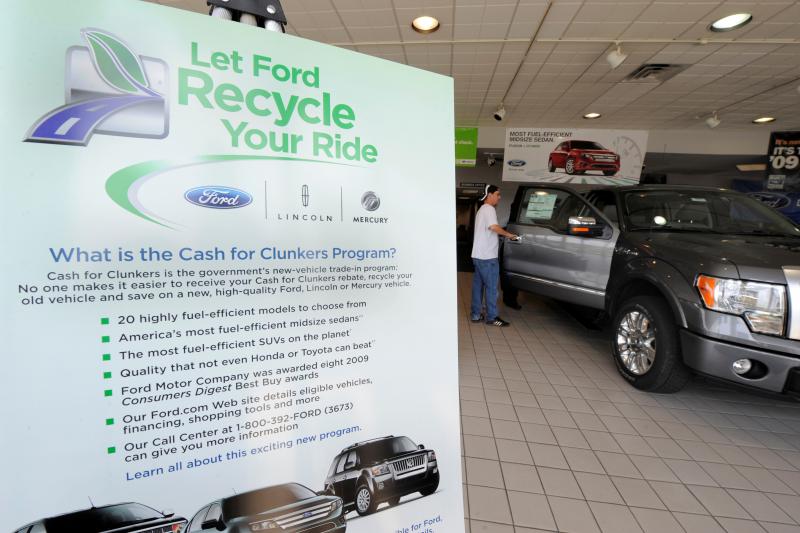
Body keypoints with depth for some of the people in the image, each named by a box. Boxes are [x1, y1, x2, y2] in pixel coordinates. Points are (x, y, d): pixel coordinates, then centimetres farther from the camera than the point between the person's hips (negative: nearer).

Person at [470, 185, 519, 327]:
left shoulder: (482, 209, 21)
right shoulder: (489, 209, -10)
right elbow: (493, 226, -27)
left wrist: (502, 235, 21)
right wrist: (508, 234, -15)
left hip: (478, 255, 10)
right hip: (487, 256, -10)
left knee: (478, 285, 11)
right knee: (491, 287, -3)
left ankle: (475, 314, 16)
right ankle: (492, 317, 3)